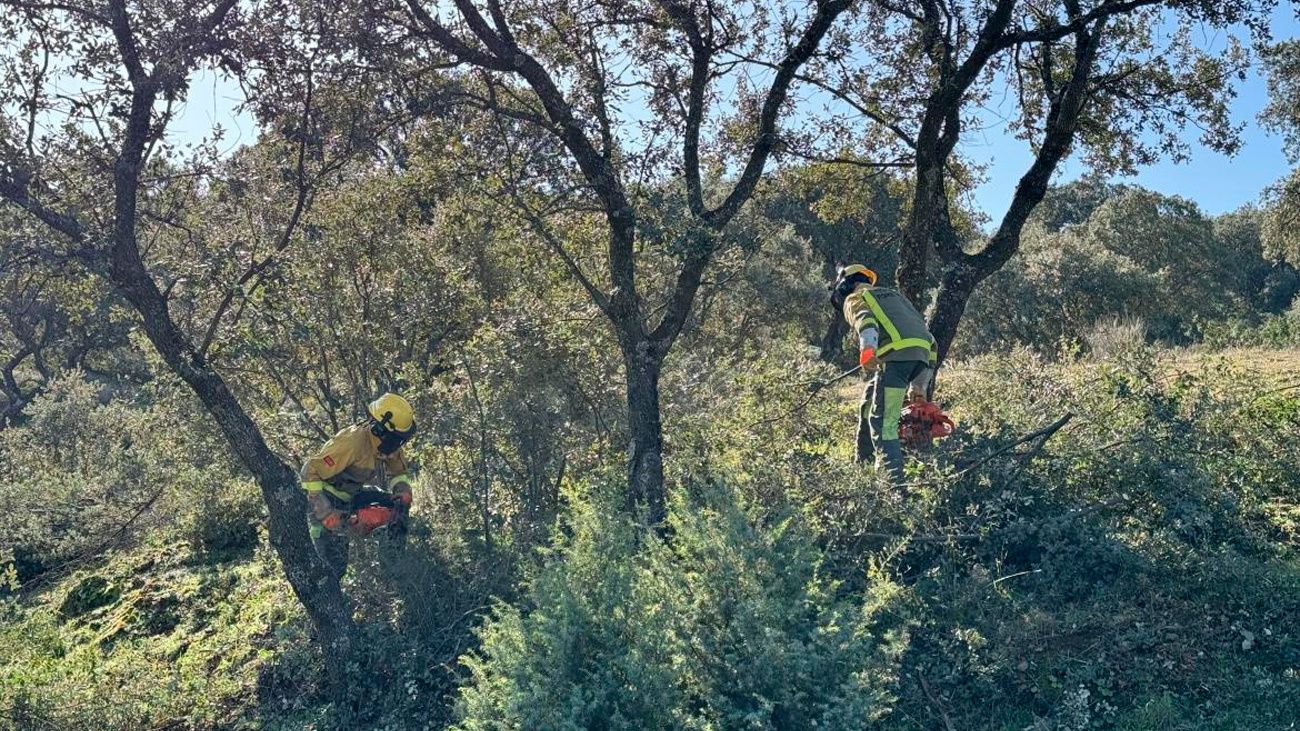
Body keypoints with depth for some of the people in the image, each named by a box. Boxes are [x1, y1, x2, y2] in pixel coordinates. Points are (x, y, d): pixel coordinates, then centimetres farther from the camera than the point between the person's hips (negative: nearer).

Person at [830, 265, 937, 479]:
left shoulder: (855, 299, 17)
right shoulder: (894, 294, 37)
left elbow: (865, 320, -8)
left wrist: (867, 348, -30)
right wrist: (919, 387, 31)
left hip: (897, 356, -7)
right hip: (925, 353, 8)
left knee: (883, 422, -9)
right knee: (870, 400, 24)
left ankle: (894, 476, -22)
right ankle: (862, 461, 30)